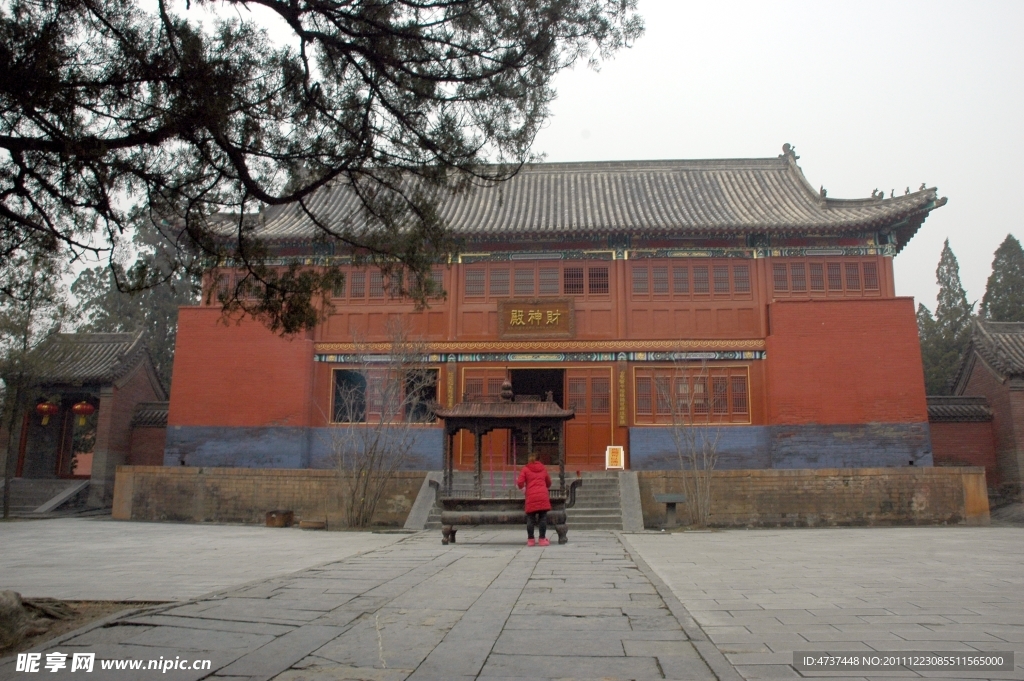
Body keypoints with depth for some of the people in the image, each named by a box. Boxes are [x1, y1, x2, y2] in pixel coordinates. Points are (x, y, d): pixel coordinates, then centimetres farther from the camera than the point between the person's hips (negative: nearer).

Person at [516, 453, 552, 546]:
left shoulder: (525, 469, 10)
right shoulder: (543, 468, 19)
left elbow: (520, 483, -1)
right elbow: (549, 483, 26)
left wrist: (521, 487, 20)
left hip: (531, 497, -1)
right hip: (543, 496, 1)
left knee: (530, 519, 5)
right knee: (543, 518, 3)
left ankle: (530, 540, 5)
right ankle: (542, 540, 1)